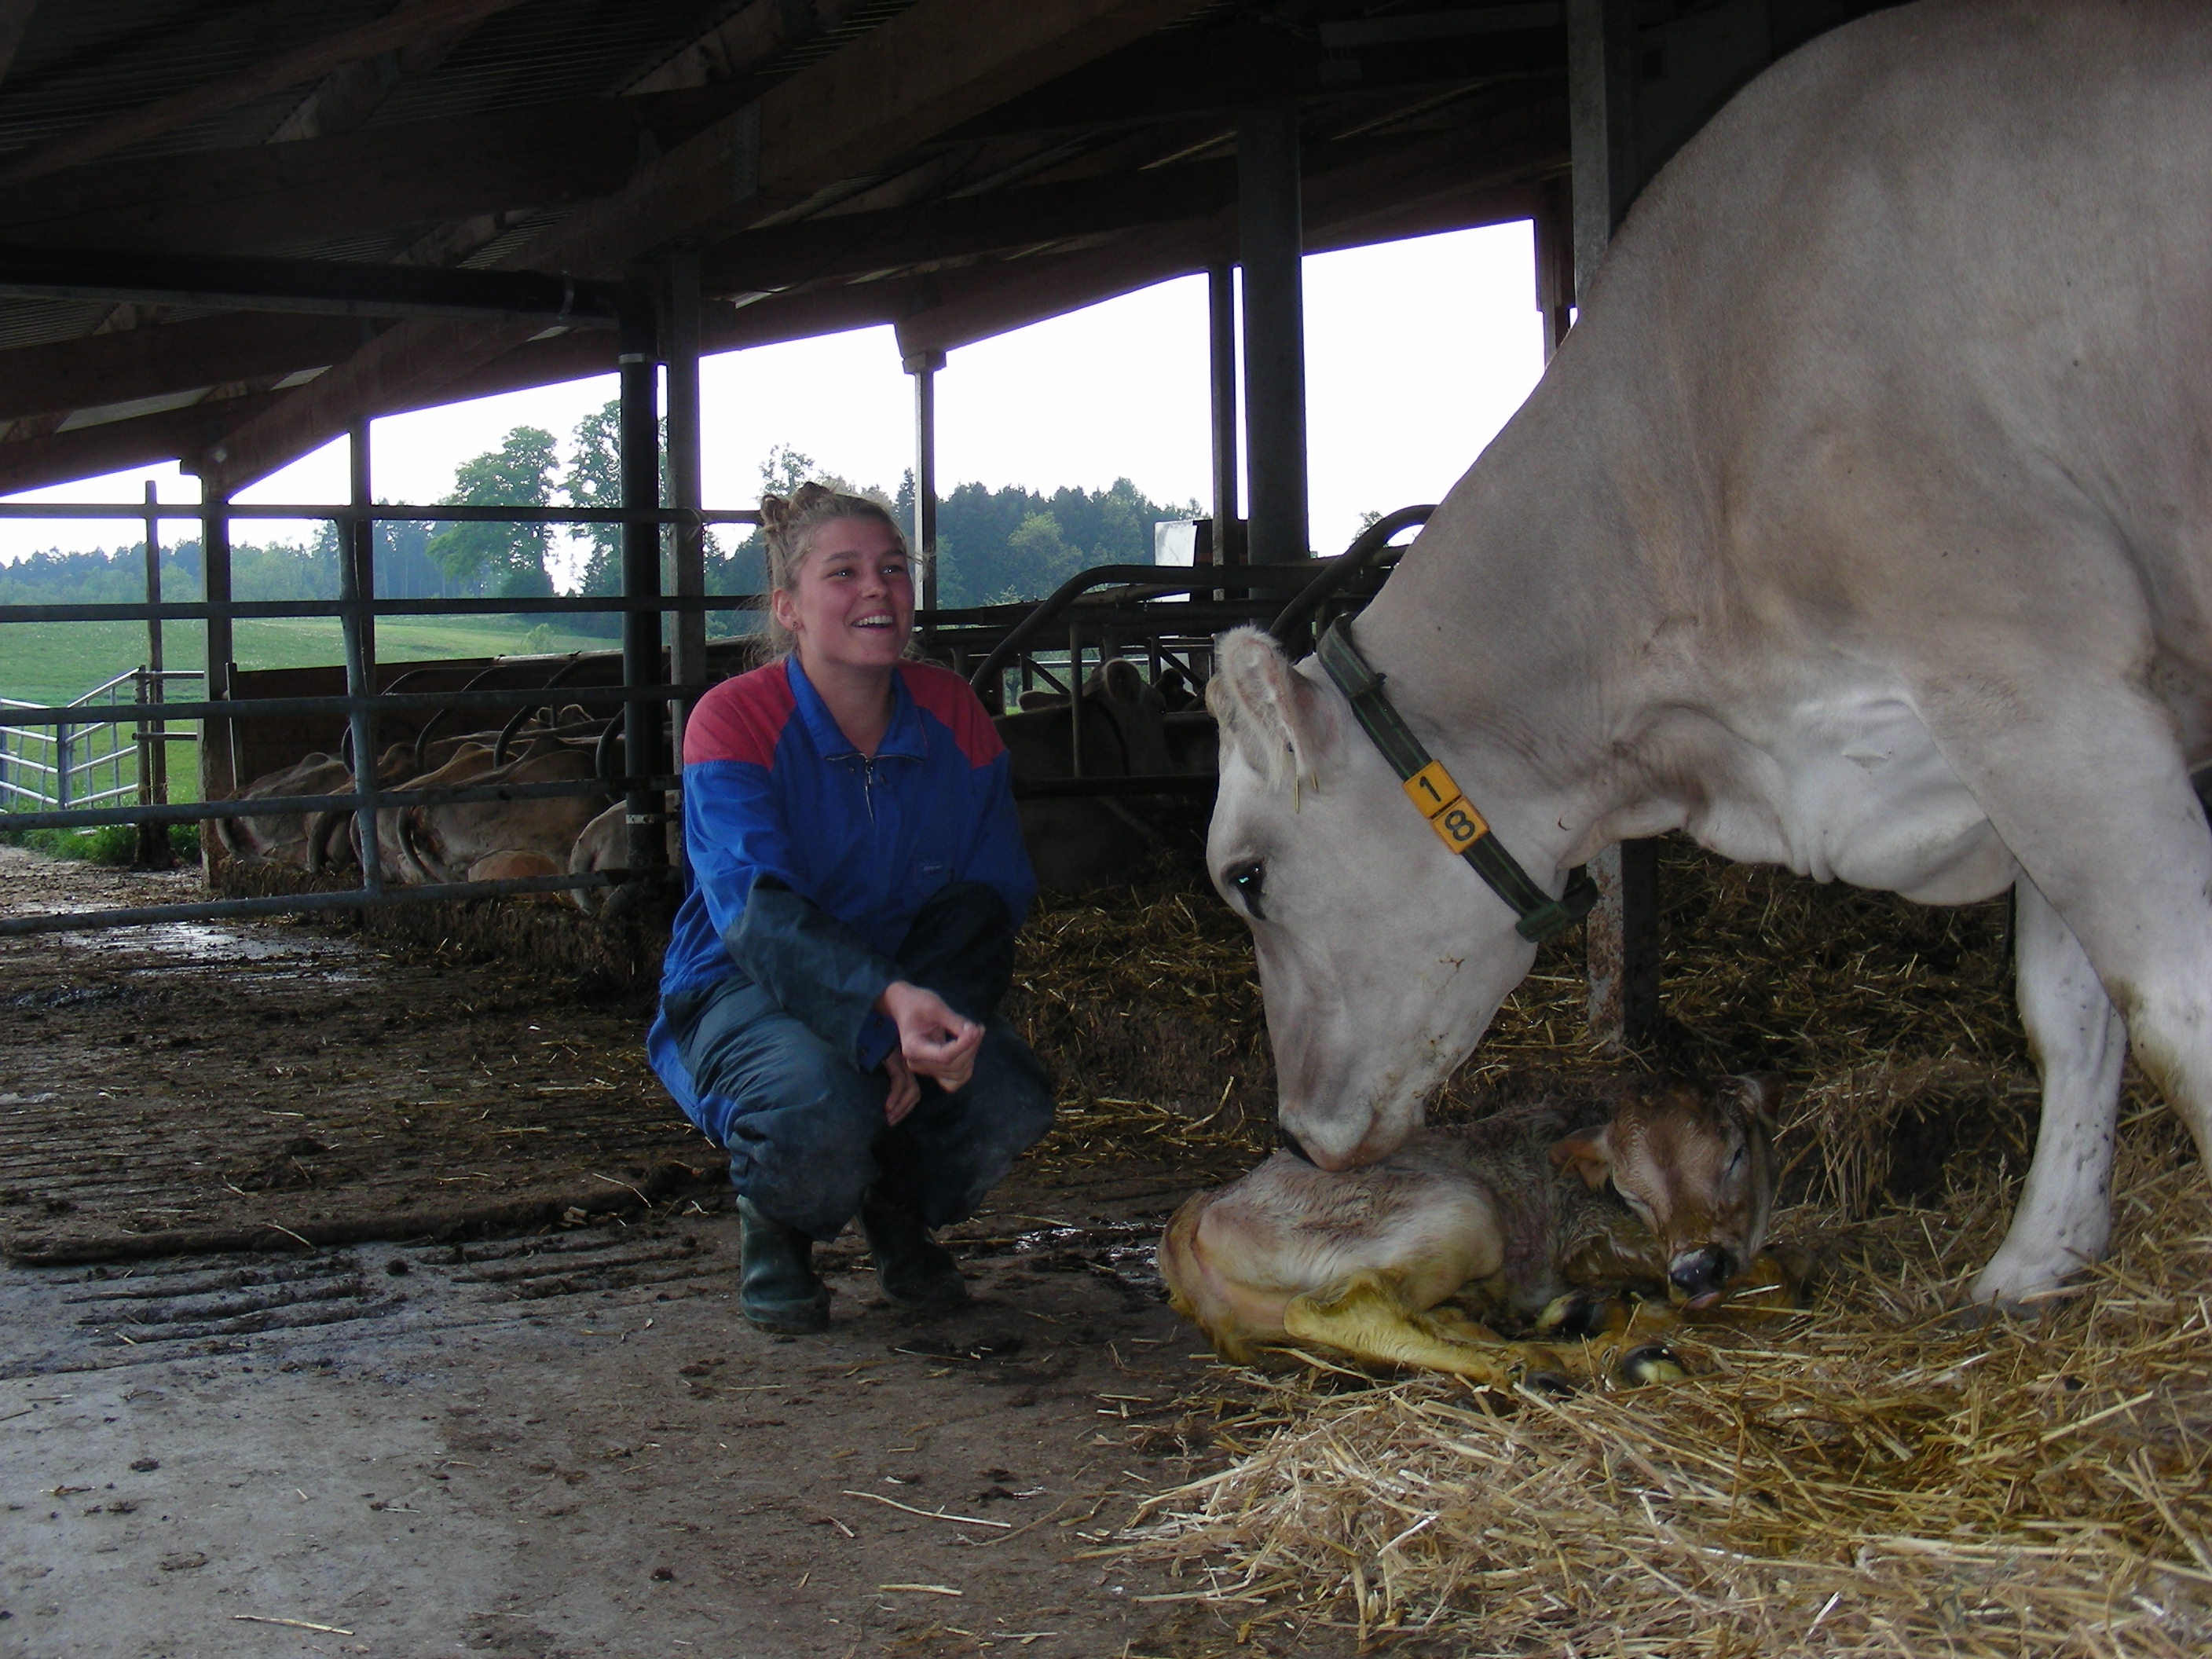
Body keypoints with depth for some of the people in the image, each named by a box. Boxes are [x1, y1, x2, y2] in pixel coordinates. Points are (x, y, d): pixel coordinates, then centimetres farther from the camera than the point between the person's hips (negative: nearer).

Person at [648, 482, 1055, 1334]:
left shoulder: (952, 715, -4)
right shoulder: (732, 721, -17)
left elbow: (996, 898, -5)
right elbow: (758, 912, -30)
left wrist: (930, 1032, -24)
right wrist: (892, 1001, -49)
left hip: (915, 988, 4)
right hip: (746, 992, -4)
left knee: (1013, 1102, -26)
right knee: (821, 1110, -37)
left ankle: (903, 1210, 11)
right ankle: (773, 1230, 3)